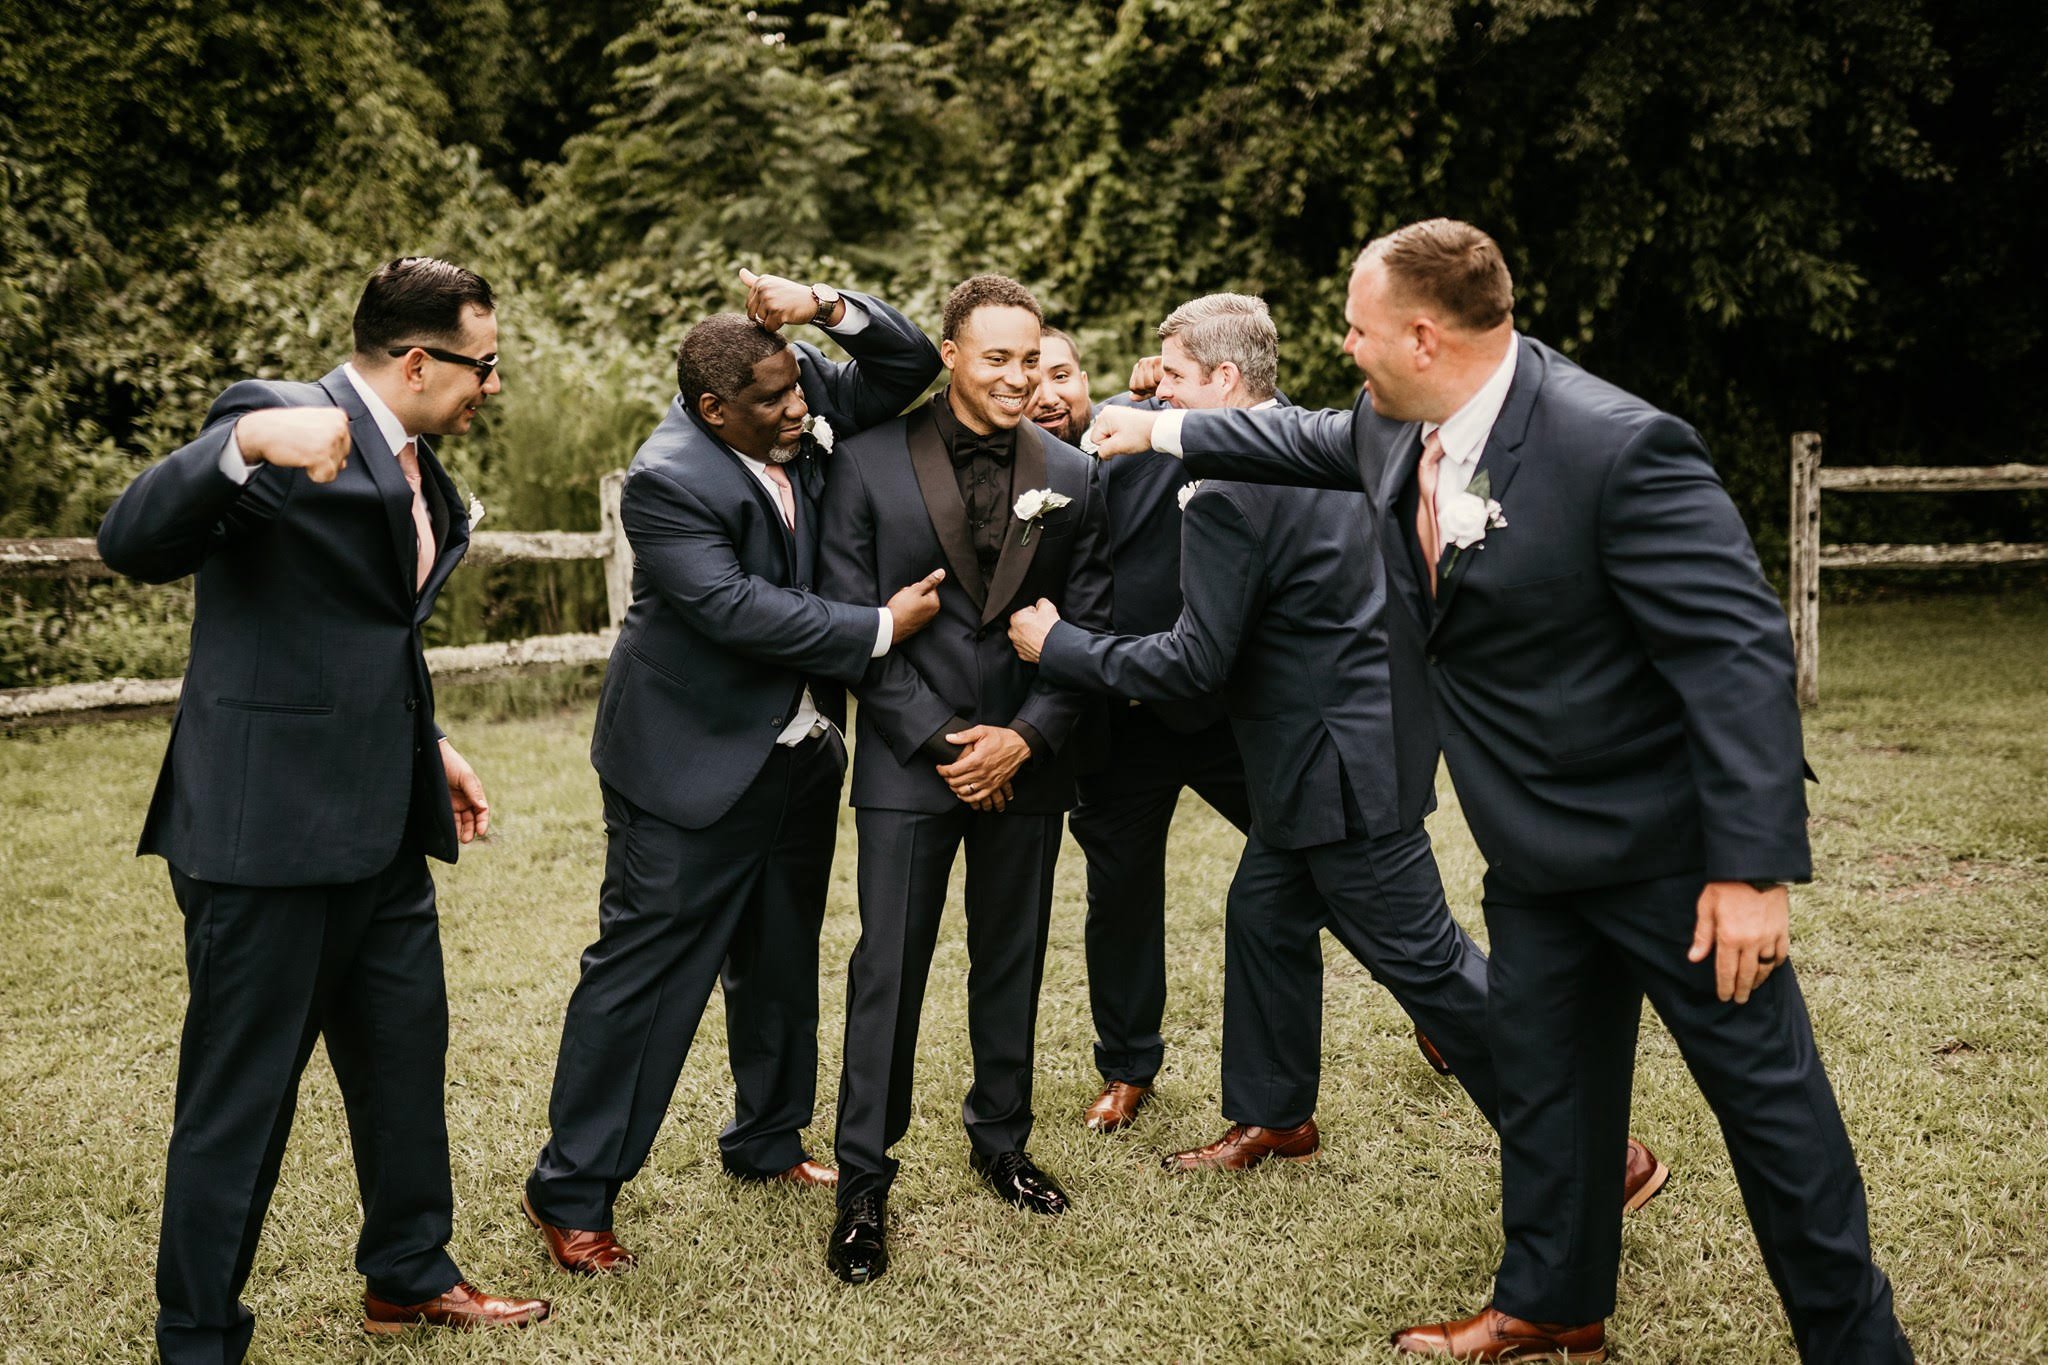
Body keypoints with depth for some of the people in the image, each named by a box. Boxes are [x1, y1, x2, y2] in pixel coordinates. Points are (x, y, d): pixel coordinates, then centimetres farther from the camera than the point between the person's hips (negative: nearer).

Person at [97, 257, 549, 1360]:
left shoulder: (412, 465, 13)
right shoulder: (287, 419, -14)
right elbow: (134, 544, -27)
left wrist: (426, 746, 21)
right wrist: (248, 443, -41)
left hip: (378, 829, 9)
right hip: (268, 823, -9)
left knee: (407, 1056, 19)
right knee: (240, 1092, 3)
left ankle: (409, 1276, 37)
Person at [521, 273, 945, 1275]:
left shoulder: (804, 403, -1)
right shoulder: (667, 479, -22)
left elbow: (908, 364, 2)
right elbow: (740, 610, -29)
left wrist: (826, 307, -16)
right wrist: (882, 628, -23)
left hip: (798, 750, 8)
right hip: (694, 761, -8)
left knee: (784, 957, 19)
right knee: (645, 965, -3)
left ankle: (766, 1140, 37)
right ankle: (570, 1192, 8)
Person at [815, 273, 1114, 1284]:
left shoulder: (1070, 476, 2)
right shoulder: (871, 461, -5)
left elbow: (1089, 627, 3)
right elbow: (851, 624, -6)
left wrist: (1026, 737, -9)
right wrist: (940, 741, -11)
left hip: (1025, 760, 3)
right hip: (908, 758, -3)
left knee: (1012, 964, 15)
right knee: (887, 972, -1)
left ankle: (1000, 1140, 33)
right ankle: (863, 1183, 10)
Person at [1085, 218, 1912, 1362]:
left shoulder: (1619, 447, -27)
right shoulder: (1397, 430, -1)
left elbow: (1741, 653, -27)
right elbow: (1312, 442, 24)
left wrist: (1753, 869, -29)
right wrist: (1163, 429, 31)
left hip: (1667, 842, -8)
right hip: (1535, 843, 8)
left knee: (1766, 1089, 4)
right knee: (1542, 1074, 18)